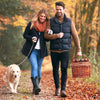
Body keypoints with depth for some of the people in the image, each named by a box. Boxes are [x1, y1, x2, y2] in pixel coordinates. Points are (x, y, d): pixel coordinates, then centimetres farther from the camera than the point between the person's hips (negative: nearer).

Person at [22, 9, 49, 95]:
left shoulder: (46, 26, 7)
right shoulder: (31, 24, 1)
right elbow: (25, 35, 4)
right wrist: (31, 38, -14)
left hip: (41, 51, 3)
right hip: (32, 50, -3)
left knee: (38, 69, 7)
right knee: (34, 67, -18)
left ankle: (35, 88, 16)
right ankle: (36, 86, -27)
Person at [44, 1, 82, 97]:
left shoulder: (69, 22, 2)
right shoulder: (51, 22, 2)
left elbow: (75, 36, 4)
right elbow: (46, 35, -4)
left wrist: (79, 50, 1)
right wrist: (56, 36, -19)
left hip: (65, 50, -1)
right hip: (54, 50, 1)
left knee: (64, 69, -11)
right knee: (55, 70, 8)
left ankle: (63, 90, -11)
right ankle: (57, 88, 25)